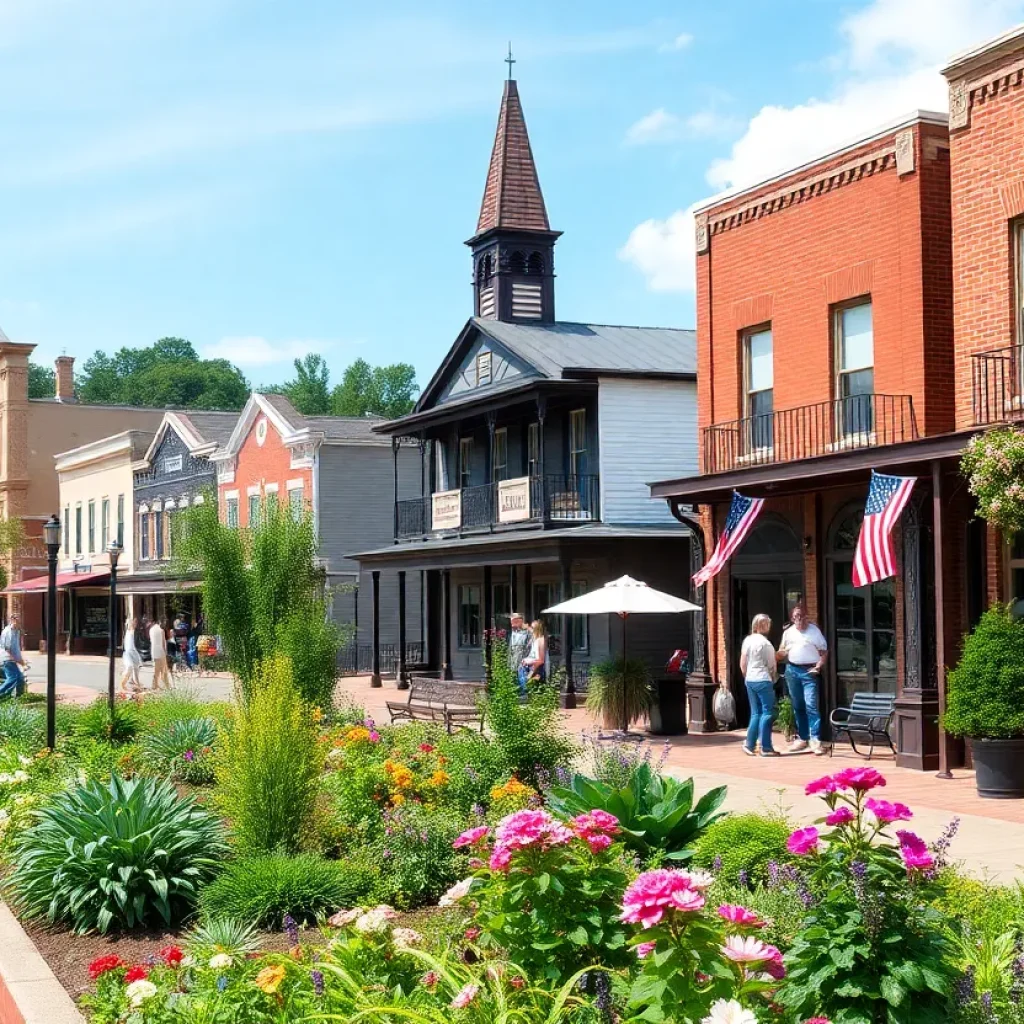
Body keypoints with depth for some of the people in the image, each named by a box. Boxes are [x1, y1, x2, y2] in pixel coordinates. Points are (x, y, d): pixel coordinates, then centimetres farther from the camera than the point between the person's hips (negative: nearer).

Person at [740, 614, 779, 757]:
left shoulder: (747, 640, 5)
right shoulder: (765, 643, -14)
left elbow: (742, 664, 9)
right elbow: (772, 665, -7)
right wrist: (773, 678, 10)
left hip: (750, 680, 7)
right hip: (763, 680, -7)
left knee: (755, 713, 14)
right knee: (767, 712, -1)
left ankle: (749, 745, 14)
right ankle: (766, 748, -1)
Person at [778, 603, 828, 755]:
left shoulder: (814, 630, -3)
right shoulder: (788, 632, 9)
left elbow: (824, 652, 0)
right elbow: (781, 652, 17)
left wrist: (818, 667, -11)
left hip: (809, 671, -5)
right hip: (792, 670, 5)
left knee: (811, 705, -14)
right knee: (797, 707, 10)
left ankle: (815, 739, -15)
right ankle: (802, 738, 18)